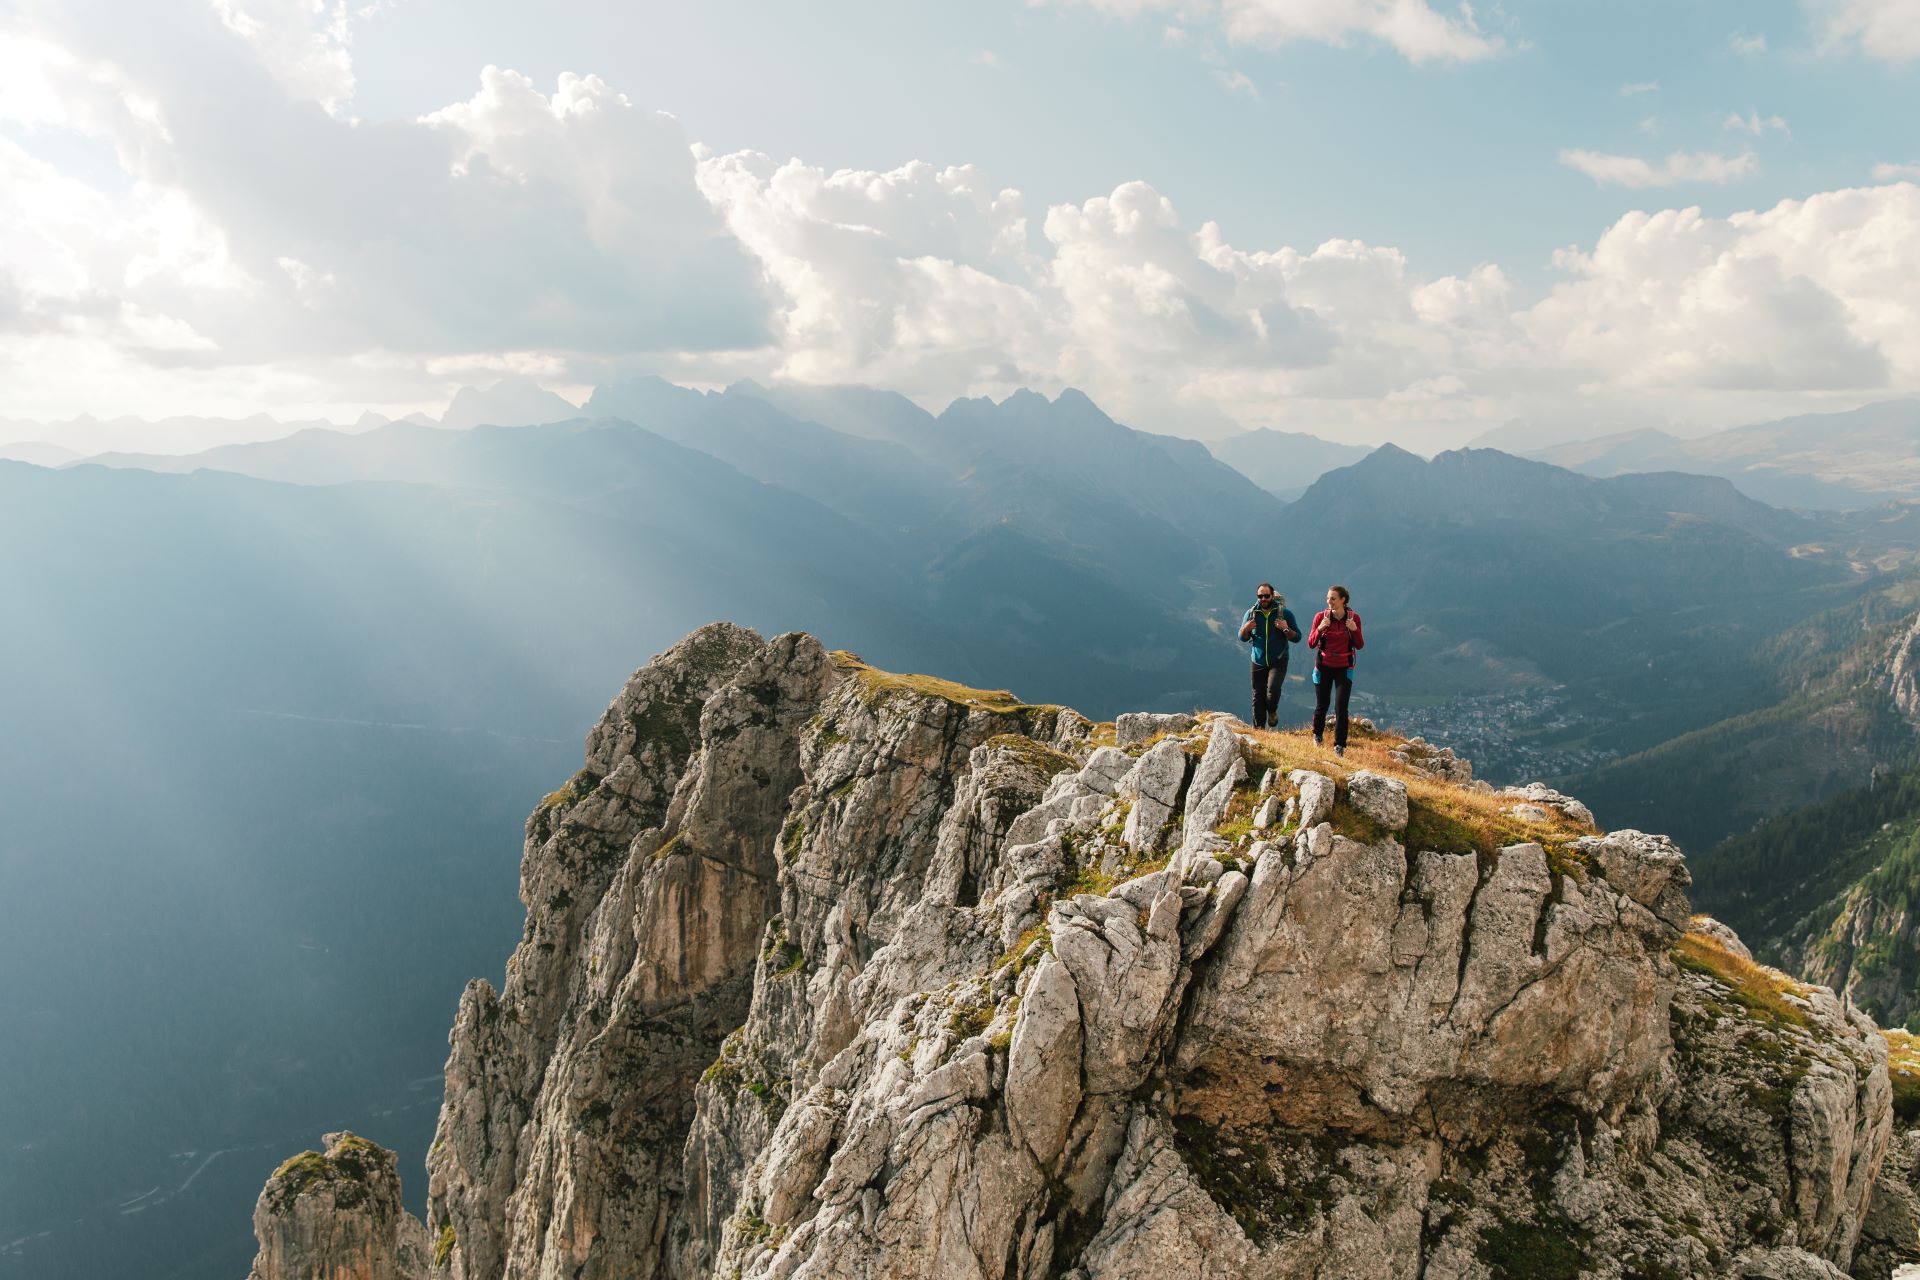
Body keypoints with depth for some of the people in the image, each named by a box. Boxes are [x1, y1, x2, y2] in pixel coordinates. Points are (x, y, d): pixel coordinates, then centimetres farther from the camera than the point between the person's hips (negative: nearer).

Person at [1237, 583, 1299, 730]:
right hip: (1258, 663, 3)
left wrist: (1286, 629, -23)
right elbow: (1242, 638, 8)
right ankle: (1258, 728, 18)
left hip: (1278, 662, -3)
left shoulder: (1284, 613, -6)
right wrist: (1246, 629, -14)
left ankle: (1272, 712, 6)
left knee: (1273, 688, -24)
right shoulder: (1251, 613, 1)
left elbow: (1297, 637, -3)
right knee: (1258, 697, 6)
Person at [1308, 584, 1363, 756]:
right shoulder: (1321, 616, -7)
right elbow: (1311, 644, -7)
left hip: (1344, 668, 0)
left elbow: (1360, 646, -2)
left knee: (1341, 707, -8)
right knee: (1321, 705, 9)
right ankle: (1318, 735, 36)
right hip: (1324, 666, 0)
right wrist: (1319, 629, -24)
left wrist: (1355, 630, -20)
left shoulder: (1354, 618, -5)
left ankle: (1340, 745, 0)